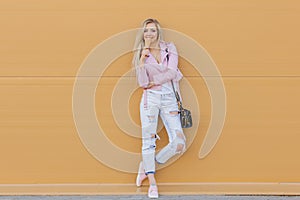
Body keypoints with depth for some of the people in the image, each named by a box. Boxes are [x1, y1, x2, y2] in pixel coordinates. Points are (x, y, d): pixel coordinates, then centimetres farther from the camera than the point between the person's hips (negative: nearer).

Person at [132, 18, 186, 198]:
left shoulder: (170, 48, 8)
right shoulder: (141, 55, 8)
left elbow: (171, 72, -6)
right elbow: (143, 83, -3)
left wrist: (153, 82, -5)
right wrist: (142, 59, -11)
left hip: (169, 98, 1)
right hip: (151, 98, -1)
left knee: (179, 143, -7)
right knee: (149, 139, -3)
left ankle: (147, 166, 12)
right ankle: (152, 182, 5)